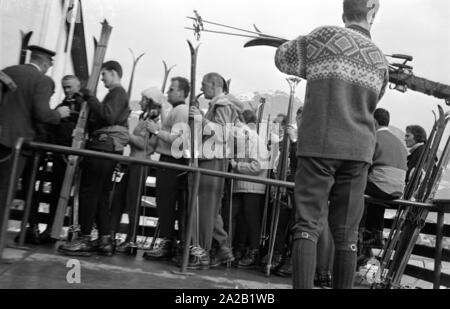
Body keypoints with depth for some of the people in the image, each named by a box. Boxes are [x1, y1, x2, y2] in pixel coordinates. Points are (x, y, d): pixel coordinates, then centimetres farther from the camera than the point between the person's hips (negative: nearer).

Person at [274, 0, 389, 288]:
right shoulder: (381, 61, 13)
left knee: (308, 225, -3)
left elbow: (282, 58, 15)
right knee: (346, 234, 8)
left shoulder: (325, 36, 3)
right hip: (359, 150, 3)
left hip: (319, 145, -3)